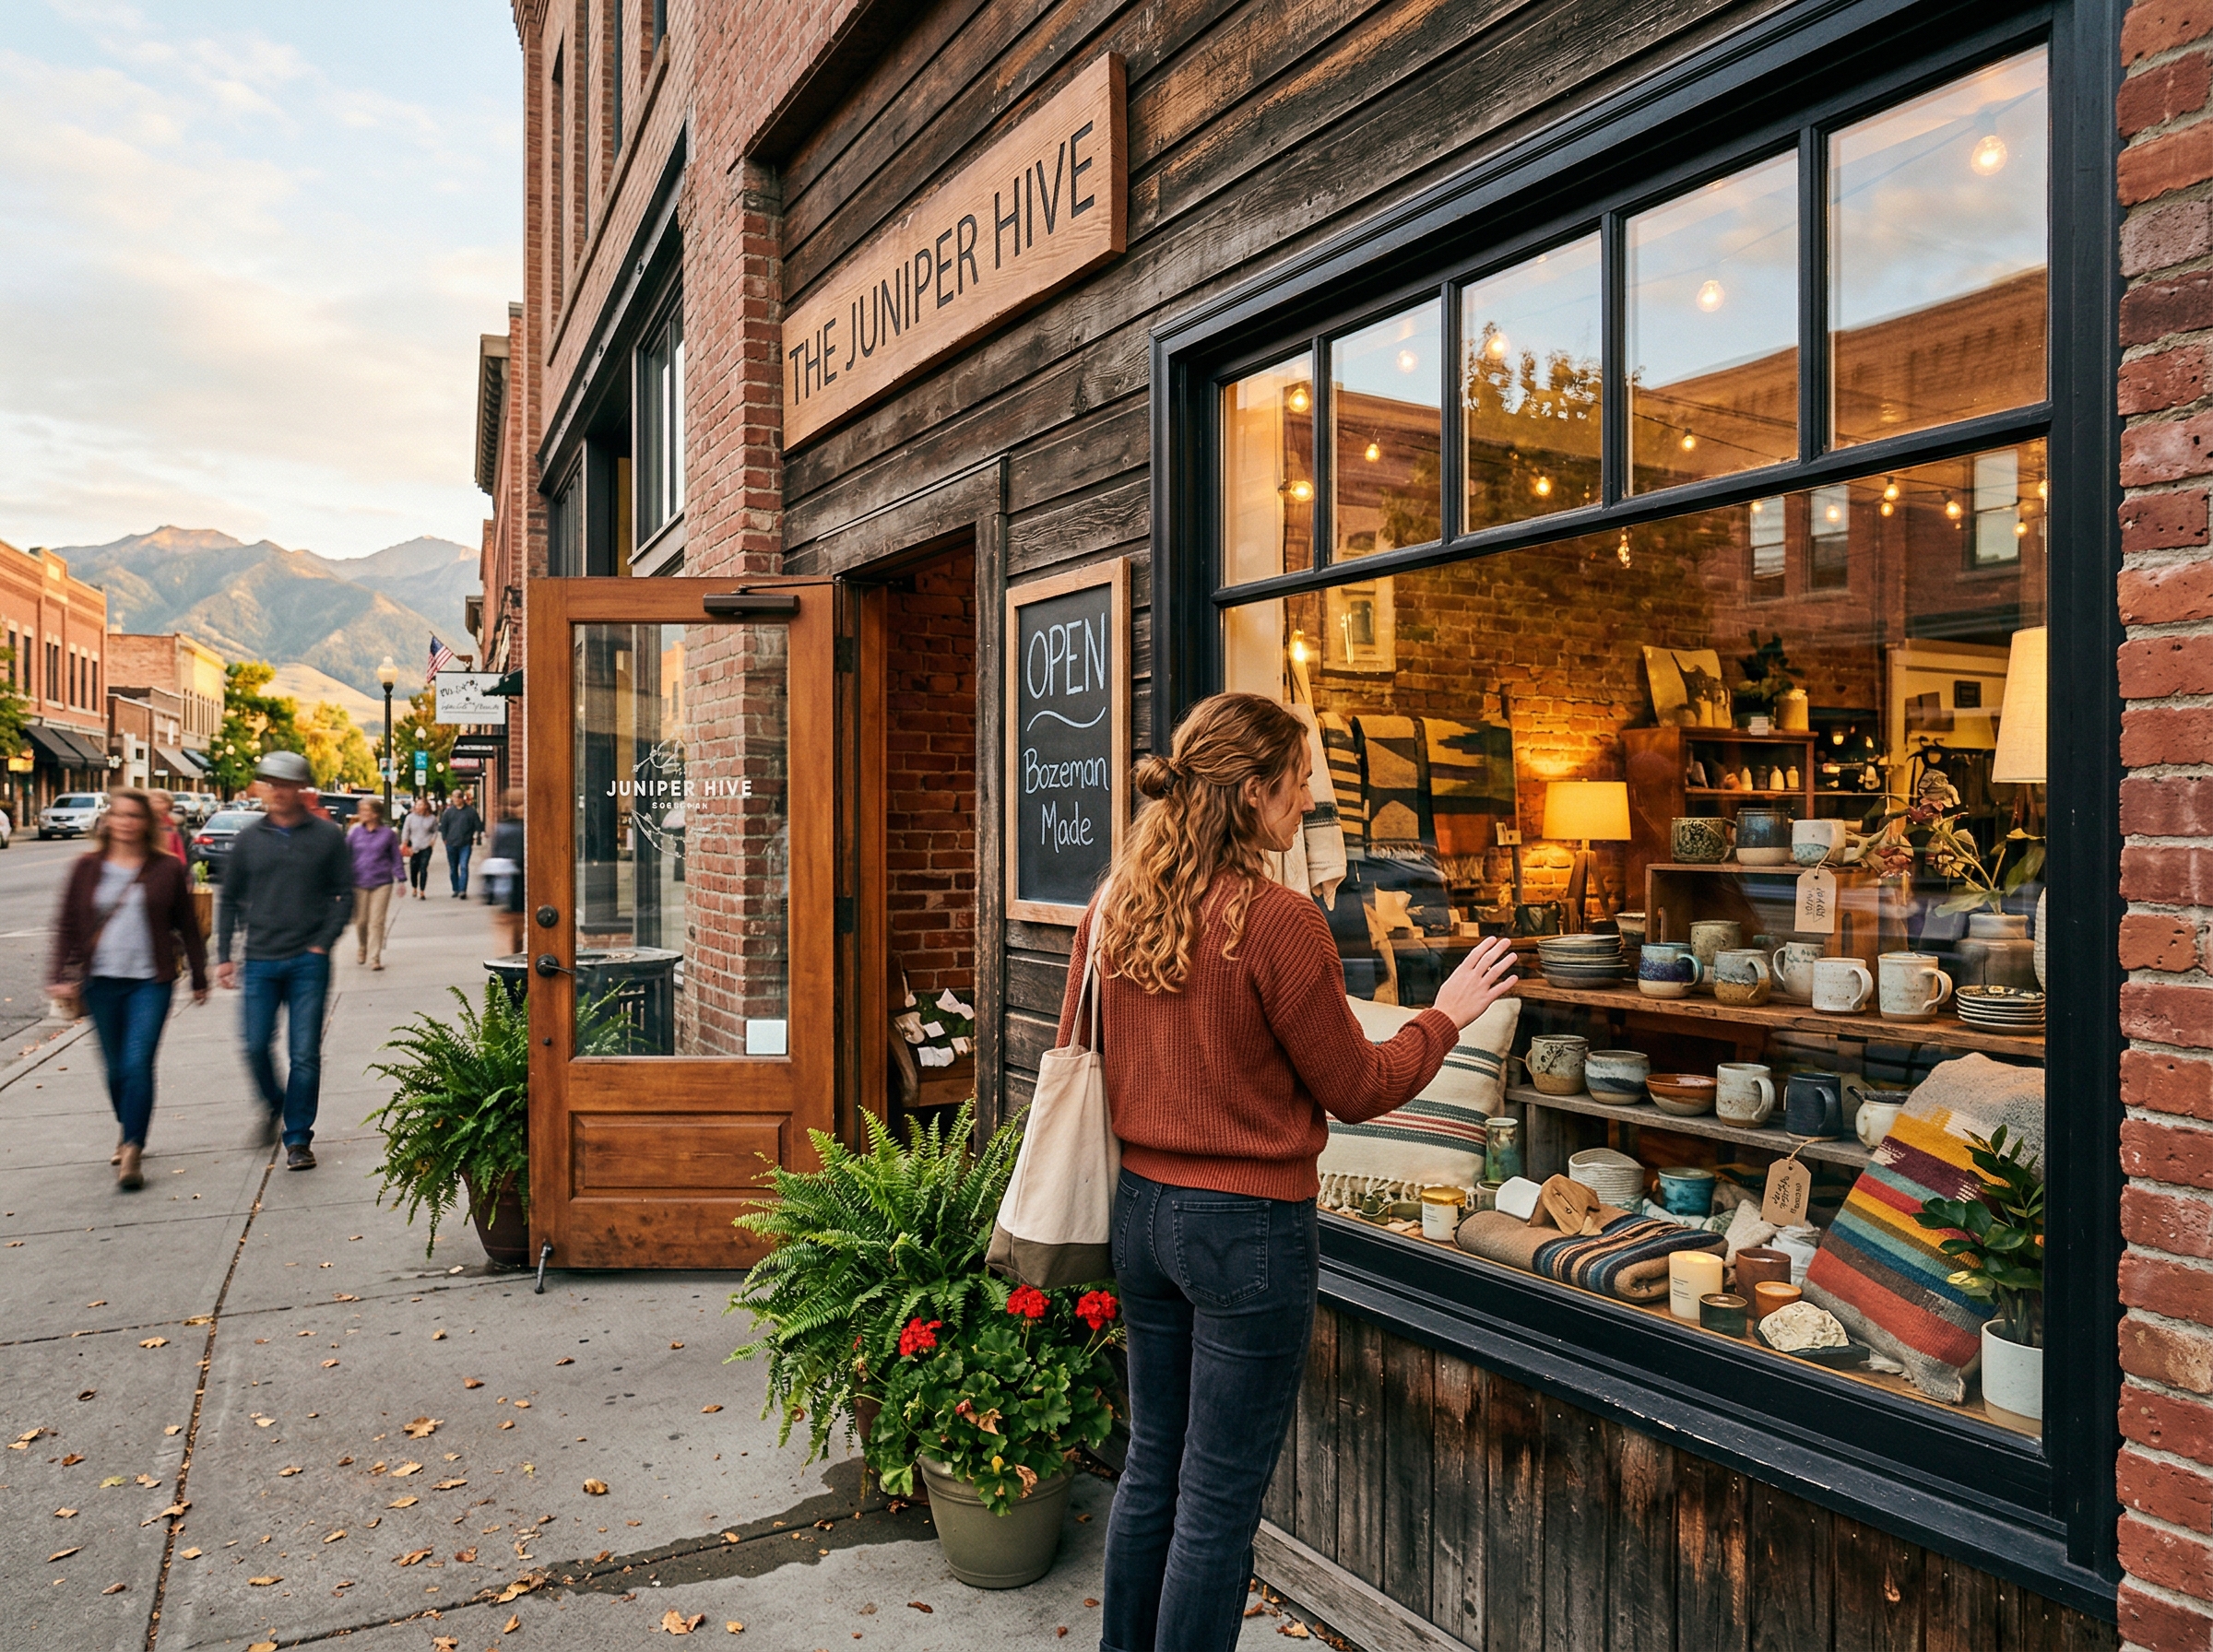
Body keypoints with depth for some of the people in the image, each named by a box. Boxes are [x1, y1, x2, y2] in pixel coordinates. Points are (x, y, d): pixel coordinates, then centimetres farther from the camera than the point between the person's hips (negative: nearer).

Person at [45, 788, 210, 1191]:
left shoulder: (167, 869, 0)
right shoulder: (88, 868, 5)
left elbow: (187, 926, 7)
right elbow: (68, 925, 8)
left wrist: (199, 978, 10)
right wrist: (60, 975, -2)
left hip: (150, 982, -3)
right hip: (100, 982, 3)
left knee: (138, 1064, -13)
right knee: (115, 1068, 12)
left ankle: (132, 1152, -9)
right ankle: (129, 1134, 33)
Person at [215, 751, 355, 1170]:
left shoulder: (327, 837, 0)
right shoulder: (248, 838, 7)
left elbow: (344, 896, 3)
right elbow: (229, 899, 13)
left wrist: (323, 943, -7)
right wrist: (224, 955, 7)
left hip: (309, 962, -2)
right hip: (260, 962, 2)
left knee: (305, 1054, -1)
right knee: (256, 1047, 1)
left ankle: (298, 1138, 10)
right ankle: (274, 1104, 31)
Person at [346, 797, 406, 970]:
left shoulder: (388, 834, 2)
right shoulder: (355, 832, 5)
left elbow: (396, 858, 7)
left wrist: (401, 879, 5)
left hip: (382, 883, -2)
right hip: (359, 883, 2)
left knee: (377, 922, -4)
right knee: (360, 921, 9)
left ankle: (374, 958, 0)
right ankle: (361, 950, 33)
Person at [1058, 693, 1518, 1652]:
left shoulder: (1112, 907, 0)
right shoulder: (1276, 920, -19)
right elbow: (1356, 1089, -10)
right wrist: (1448, 1012, 4)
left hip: (1142, 1210, 7)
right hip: (1248, 1228, -7)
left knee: (1151, 1466, 22)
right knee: (1219, 1500, 9)